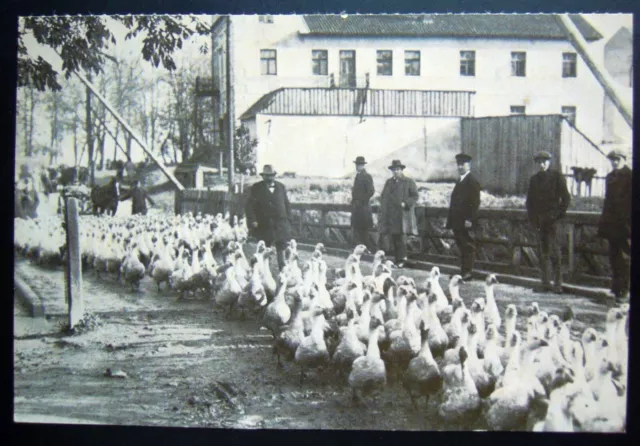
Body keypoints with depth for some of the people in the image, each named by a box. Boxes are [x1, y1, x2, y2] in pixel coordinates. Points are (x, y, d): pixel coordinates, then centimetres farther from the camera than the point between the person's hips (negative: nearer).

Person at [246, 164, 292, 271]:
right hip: (264, 225, -2)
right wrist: (252, 220, -14)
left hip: (281, 225, 2)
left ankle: (283, 269, 11)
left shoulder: (281, 187, 11)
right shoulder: (257, 188, 2)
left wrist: (288, 220, 6)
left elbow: (287, 204, 13)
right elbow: (251, 206, -2)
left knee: (281, 248, 5)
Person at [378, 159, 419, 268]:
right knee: (393, 238, 2)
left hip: (402, 214, -5)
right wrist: (383, 209, 8)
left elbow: (415, 197, 0)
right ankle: (397, 259, 7)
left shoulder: (409, 182, 4)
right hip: (390, 216, 5)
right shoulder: (389, 182, 19)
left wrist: (405, 203, -15)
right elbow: (383, 197, 22)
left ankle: (402, 259, -7)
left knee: (401, 237, -11)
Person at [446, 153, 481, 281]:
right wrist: (450, 221, 15)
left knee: (468, 247, -3)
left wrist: (469, 219, -21)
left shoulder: (472, 182, -8)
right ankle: (463, 271, 17)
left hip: (466, 222, -8)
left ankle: (468, 272, -1)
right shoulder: (459, 182, 20)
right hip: (458, 222, 9)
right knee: (462, 247, 12)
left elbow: (475, 202, -15)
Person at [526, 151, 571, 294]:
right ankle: (546, 283, 7)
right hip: (539, 220, 4)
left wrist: (559, 214, -7)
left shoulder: (557, 177, 2)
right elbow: (530, 200, 19)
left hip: (552, 219, -4)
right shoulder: (534, 179, 15)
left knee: (554, 252, -7)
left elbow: (566, 198, 1)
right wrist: (532, 217, 8)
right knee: (543, 252, 3)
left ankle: (558, 284, -4)